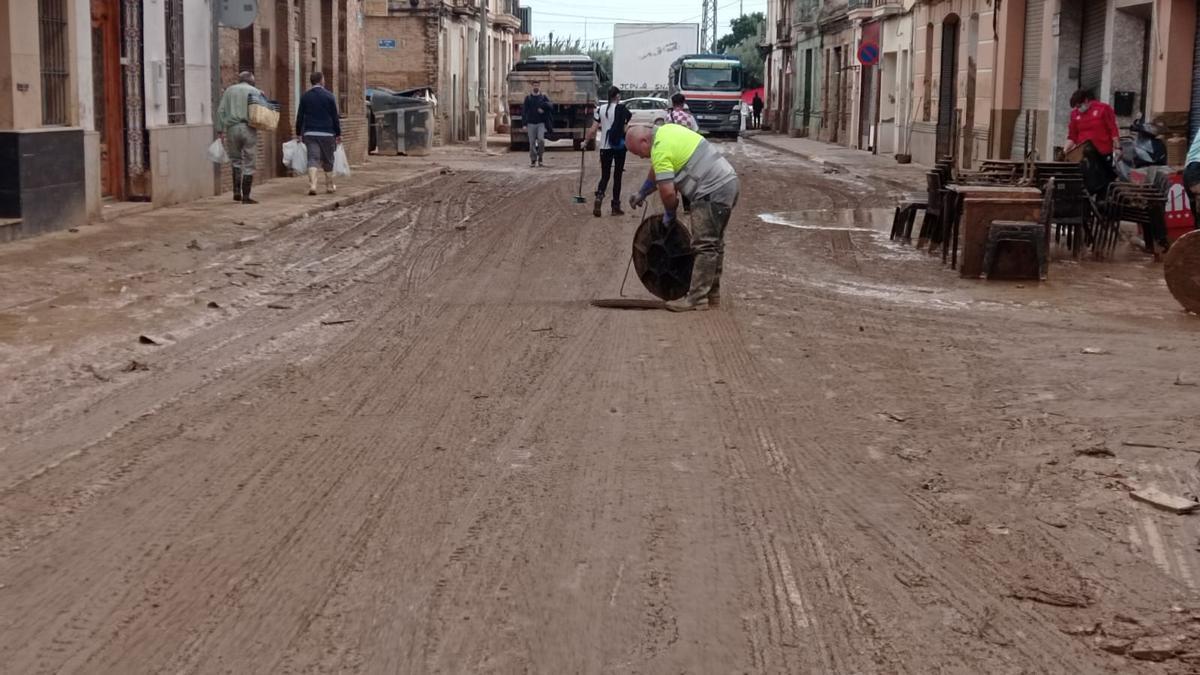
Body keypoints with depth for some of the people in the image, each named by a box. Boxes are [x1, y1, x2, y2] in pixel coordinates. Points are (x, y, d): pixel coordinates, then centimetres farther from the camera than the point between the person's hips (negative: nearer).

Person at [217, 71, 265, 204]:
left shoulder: (229, 90, 12)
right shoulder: (256, 92, 7)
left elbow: (221, 110, 4)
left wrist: (220, 130, 4)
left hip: (232, 128, 2)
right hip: (249, 129, -2)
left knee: (235, 160, 15)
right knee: (248, 164, 3)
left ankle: (236, 192, 3)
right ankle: (246, 196, 2)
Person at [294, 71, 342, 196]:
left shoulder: (305, 96, 4)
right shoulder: (328, 95, -4)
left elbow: (299, 116, 5)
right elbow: (335, 116, -3)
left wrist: (298, 133, 12)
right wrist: (338, 134, 3)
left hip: (310, 133, 2)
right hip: (327, 133, -2)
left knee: (313, 159, -3)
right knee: (328, 160, 11)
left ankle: (312, 185, -20)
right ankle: (330, 186, 21)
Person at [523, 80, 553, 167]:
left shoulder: (543, 97, 7)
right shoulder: (528, 98, 6)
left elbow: (550, 108, 1)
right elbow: (524, 112, 4)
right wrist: (525, 124, -3)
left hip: (541, 123, -1)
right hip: (531, 123, 1)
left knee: (541, 140, -16)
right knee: (532, 143, 1)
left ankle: (540, 158, 0)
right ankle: (533, 160, 9)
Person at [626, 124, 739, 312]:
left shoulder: (660, 149, -17)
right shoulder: (666, 130, 14)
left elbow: (667, 191, -18)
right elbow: (657, 170, 30)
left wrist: (669, 214, 0)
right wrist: (642, 193, 36)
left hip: (713, 192, -10)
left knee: (704, 246, -9)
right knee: (714, 243, 16)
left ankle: (697, 299, -8)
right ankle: (712, 294, 24)